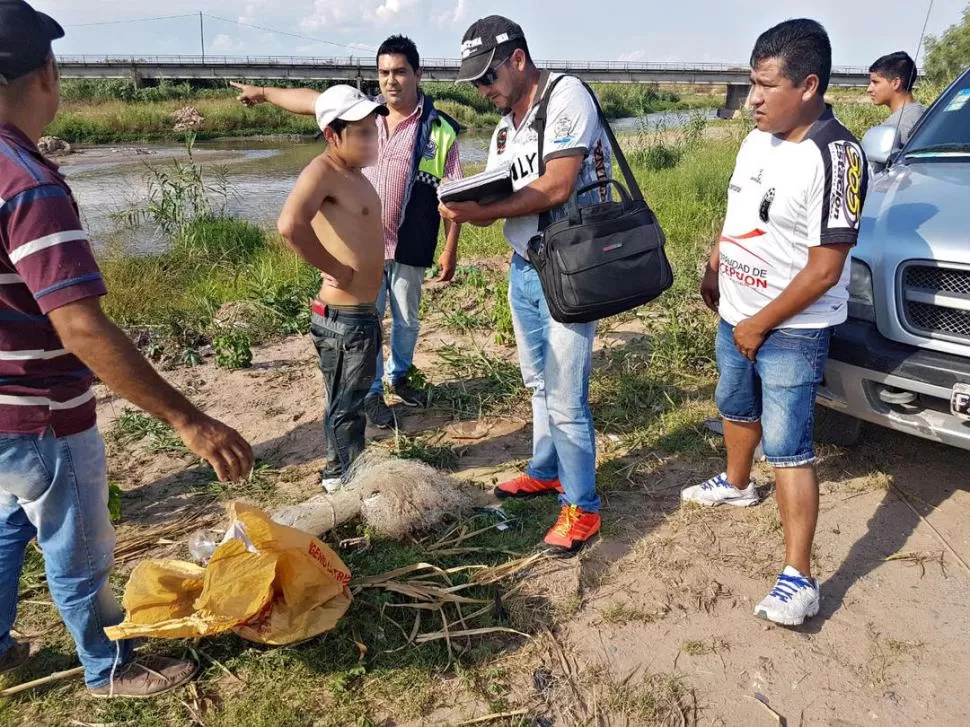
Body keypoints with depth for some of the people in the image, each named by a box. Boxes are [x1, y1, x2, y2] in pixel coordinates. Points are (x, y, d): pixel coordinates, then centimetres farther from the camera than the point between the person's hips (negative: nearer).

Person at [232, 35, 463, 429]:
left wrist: (450, 249, -11)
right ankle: (371, 392, 23)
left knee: (407, 319, 15)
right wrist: (264, 93, 24)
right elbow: (310, 100, 16)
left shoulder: (438, 129, -10)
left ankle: (399, 376, 39)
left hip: (409, 247, -2)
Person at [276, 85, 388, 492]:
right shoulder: (323, 170, -19)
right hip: (344, 317, -9)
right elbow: (290, 225, -37)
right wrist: (334, 269, -25)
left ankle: (342, 473, 39)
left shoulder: (353, 172, 10)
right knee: (346, 405, 7)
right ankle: (349, 481, 24)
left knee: (349, 399, 22)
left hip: (362, 312, 9)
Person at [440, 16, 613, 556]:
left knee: (566, 399, -4)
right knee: (540, 383, 20)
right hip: (523, 269, 9)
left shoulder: (567, 97, -12)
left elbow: (556, 188, -22)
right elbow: (498, 197, 10)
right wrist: (466, 206, -12)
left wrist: (482, 212, -21)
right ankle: (546, 472, 37)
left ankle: (583, 506, 11)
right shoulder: (505, 129, 14)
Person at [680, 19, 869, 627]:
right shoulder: (757, 141, 3)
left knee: (788, 448, -7)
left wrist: (759, 325, -19)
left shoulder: (834, 157, -23)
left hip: (791, 332, -8)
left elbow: (824, 269, -24)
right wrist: (713, 273, 16)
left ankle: (799, 578, 2)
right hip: (736, 316, 8)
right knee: (737, 408, 26)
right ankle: (737, 485, 53)